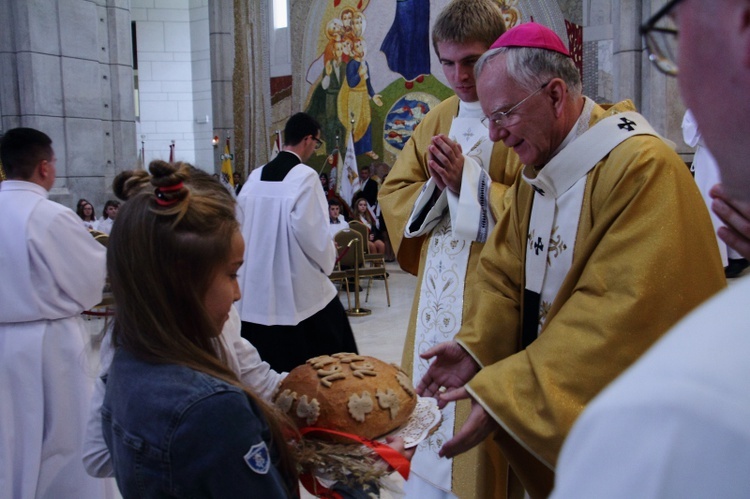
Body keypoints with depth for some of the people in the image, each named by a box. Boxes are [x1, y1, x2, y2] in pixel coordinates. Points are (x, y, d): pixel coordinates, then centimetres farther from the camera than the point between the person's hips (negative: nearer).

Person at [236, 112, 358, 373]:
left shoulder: (255, 177, 4)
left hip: (258, 283, 6)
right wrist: (328, 258, 2)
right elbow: (311, 230, -16)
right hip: (298, 285, -5)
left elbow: (241, 225, 8)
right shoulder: (305, 176, -12)